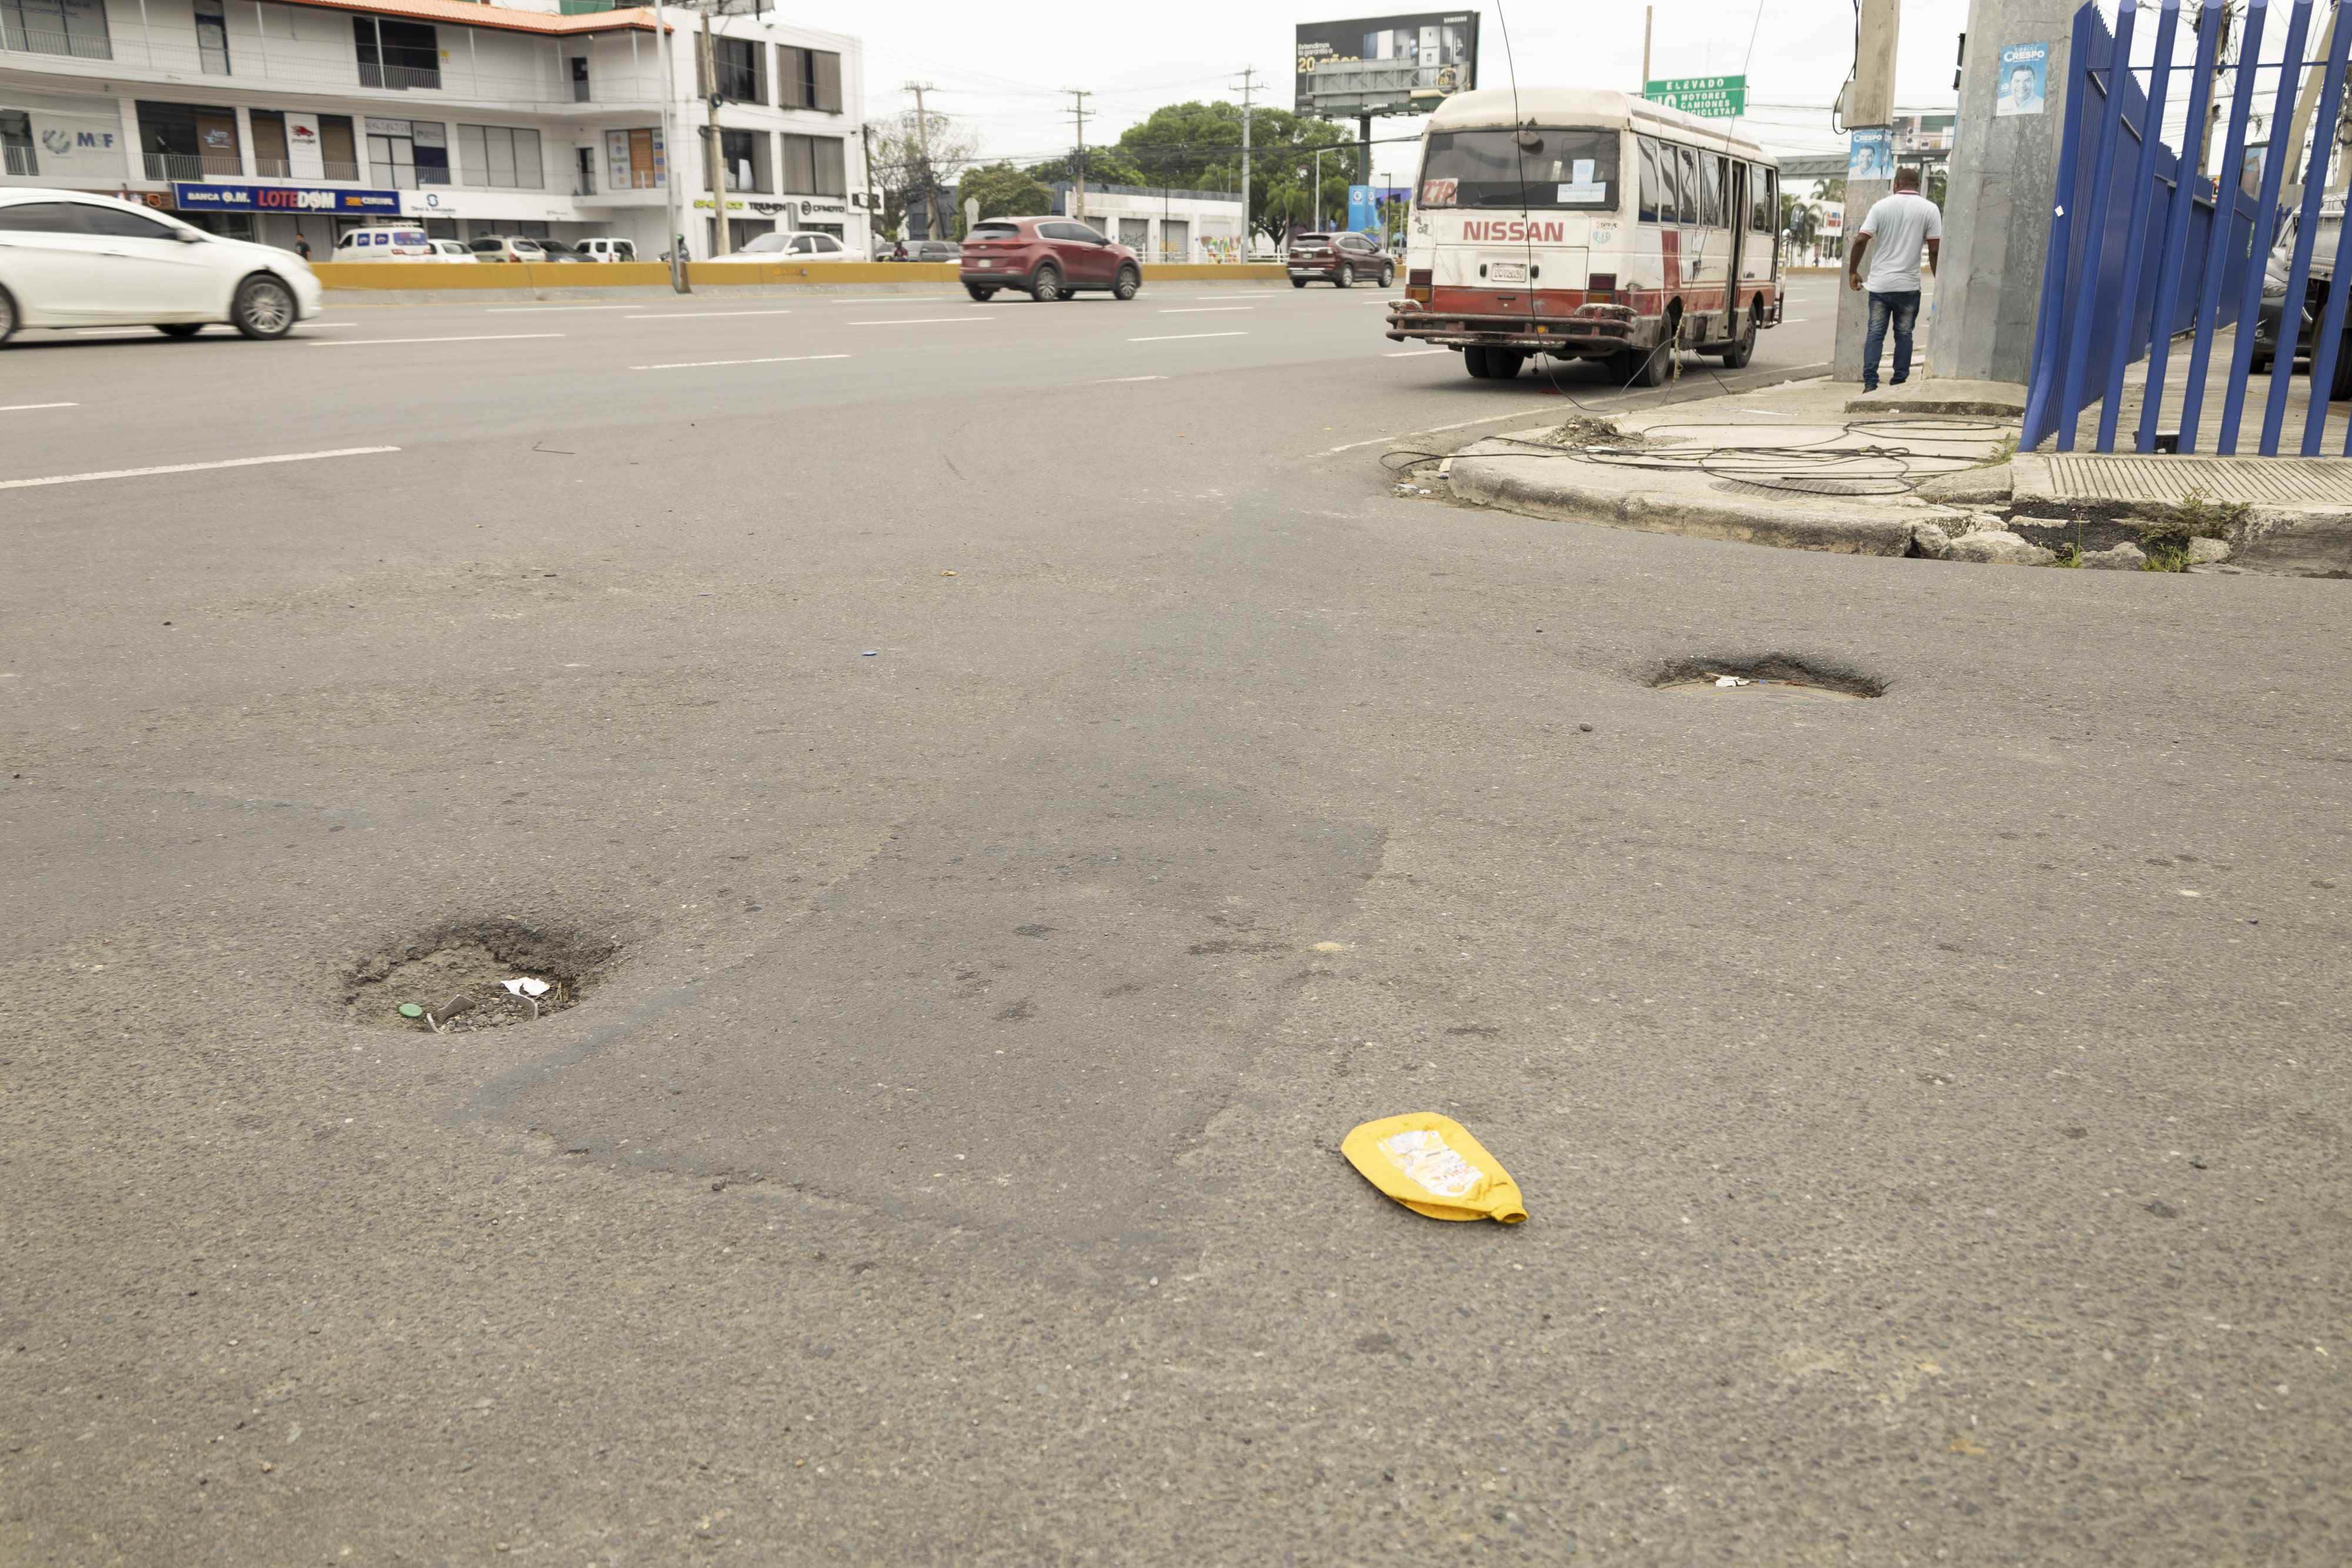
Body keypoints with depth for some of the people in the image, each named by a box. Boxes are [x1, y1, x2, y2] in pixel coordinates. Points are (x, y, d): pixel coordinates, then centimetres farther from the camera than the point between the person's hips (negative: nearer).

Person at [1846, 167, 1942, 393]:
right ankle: (1899, 383, 9)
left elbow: (1861, 240, -5)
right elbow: (1935, 250, -3)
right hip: (1909, 285, -1)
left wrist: (1853, 271, 6)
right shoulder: (1930, 209, 0)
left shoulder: (1881, 206, 3)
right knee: (1904, 334, 8)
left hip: (1879, 283, 1)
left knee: (1875, 333, 5)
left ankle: (1870, 383, -4)